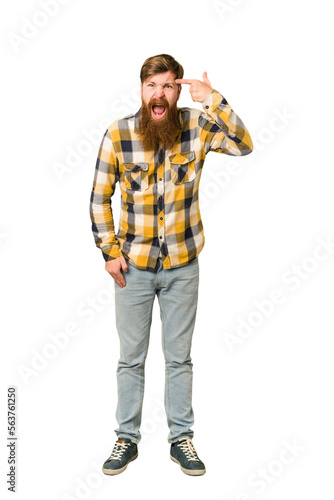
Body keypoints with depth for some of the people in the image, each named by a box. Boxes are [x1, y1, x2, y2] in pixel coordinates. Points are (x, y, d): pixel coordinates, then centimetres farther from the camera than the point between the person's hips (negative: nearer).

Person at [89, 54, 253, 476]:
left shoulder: (196, 126, -5)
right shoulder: (118, 134, -8)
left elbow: (243, 146, -19)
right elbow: (99, 199, -2)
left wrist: (214, 101, -28)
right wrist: (109, 252, -6)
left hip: (182, 266, 1)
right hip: (133, 266, 0)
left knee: (179, 358, 12)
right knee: (131, 358, 11)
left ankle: (181, 439, 28)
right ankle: (127, 439, 28)